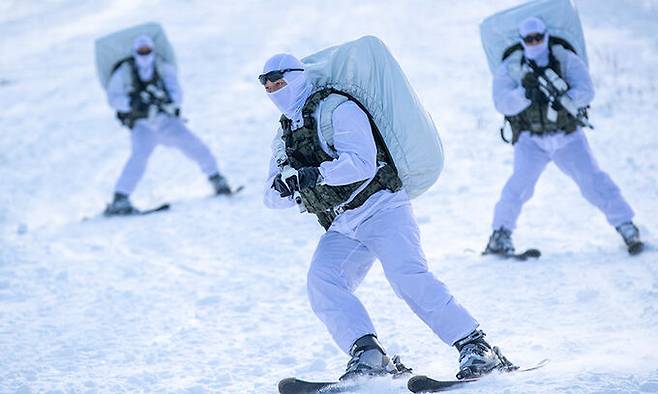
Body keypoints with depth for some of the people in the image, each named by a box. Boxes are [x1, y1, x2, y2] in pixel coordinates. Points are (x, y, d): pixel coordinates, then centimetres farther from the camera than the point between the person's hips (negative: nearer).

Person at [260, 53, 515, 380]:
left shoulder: (335, 109, -6)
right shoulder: (284, 138, 18)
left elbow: (362, 163, -19)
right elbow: (273, 199, 13)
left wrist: (315, 174, -29)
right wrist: (284, 185, -11)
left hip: (380, 209, -7)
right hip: (342, 228, 7)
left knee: (407, 275, -24)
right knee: (322, 282, -18)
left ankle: (475, 346, -22)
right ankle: (368, 354, -24)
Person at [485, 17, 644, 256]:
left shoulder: (566, 60, -2)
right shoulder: (510, 69, -3)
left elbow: (586, 90, -13)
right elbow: (503, 103, -16)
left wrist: (565, 99, -33)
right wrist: (525, 94, -35)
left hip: (568, 137, 1)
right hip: (532, 139, -1)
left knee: (592, 180, -9)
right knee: (520, 183, -20)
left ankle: (626, 227, 1)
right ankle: (501, 233, -6)